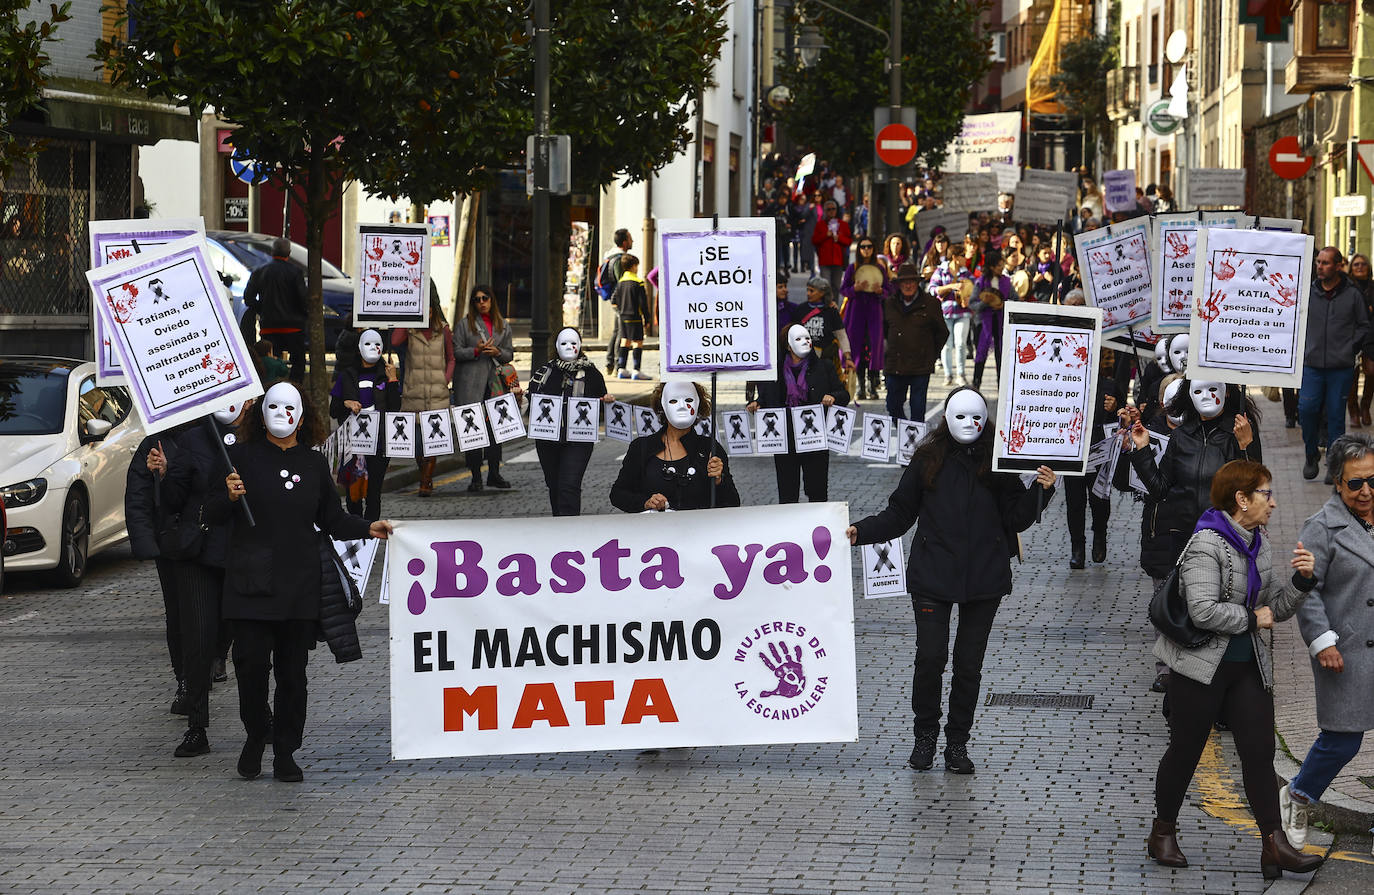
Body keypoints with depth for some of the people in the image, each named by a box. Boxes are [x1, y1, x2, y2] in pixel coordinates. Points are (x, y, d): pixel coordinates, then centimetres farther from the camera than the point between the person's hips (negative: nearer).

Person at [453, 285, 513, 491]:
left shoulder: (502, 325, 14)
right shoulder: (464, 324, 4)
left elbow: (510, 354, 15)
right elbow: (456, 352, 0)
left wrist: (497, 352, -6)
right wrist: (476, 351, -15)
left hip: (495, 383, 3)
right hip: (471, 385, -3)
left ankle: (494, 473, 11)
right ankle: (475, 476, -1)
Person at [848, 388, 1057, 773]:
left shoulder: (997, 463, 4)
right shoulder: (928, 459, 2)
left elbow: (1017, 520, 5)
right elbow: (900, 514, 7)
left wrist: (1041, 492, -10)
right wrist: (861, 531, -5)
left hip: (984, 579, 1)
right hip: (933, 577, -1)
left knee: (969, 663, 5)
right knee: (930, 657, -10)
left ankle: (957, 742, 18)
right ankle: (925, 734, 11)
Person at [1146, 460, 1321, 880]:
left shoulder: (1258, 546, 10)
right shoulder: (1206, 544, -16)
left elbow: (1276, 607, 11)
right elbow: (1204, 610, -26)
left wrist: (1301, 580, -6)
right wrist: (1252, 618, -14)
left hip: (1248, 666, 7)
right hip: (1200, 666, -7)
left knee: (1259, 752, -2)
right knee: (1185, 752, 6)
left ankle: (1275, 845, -6)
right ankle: (1163, 834, 23)